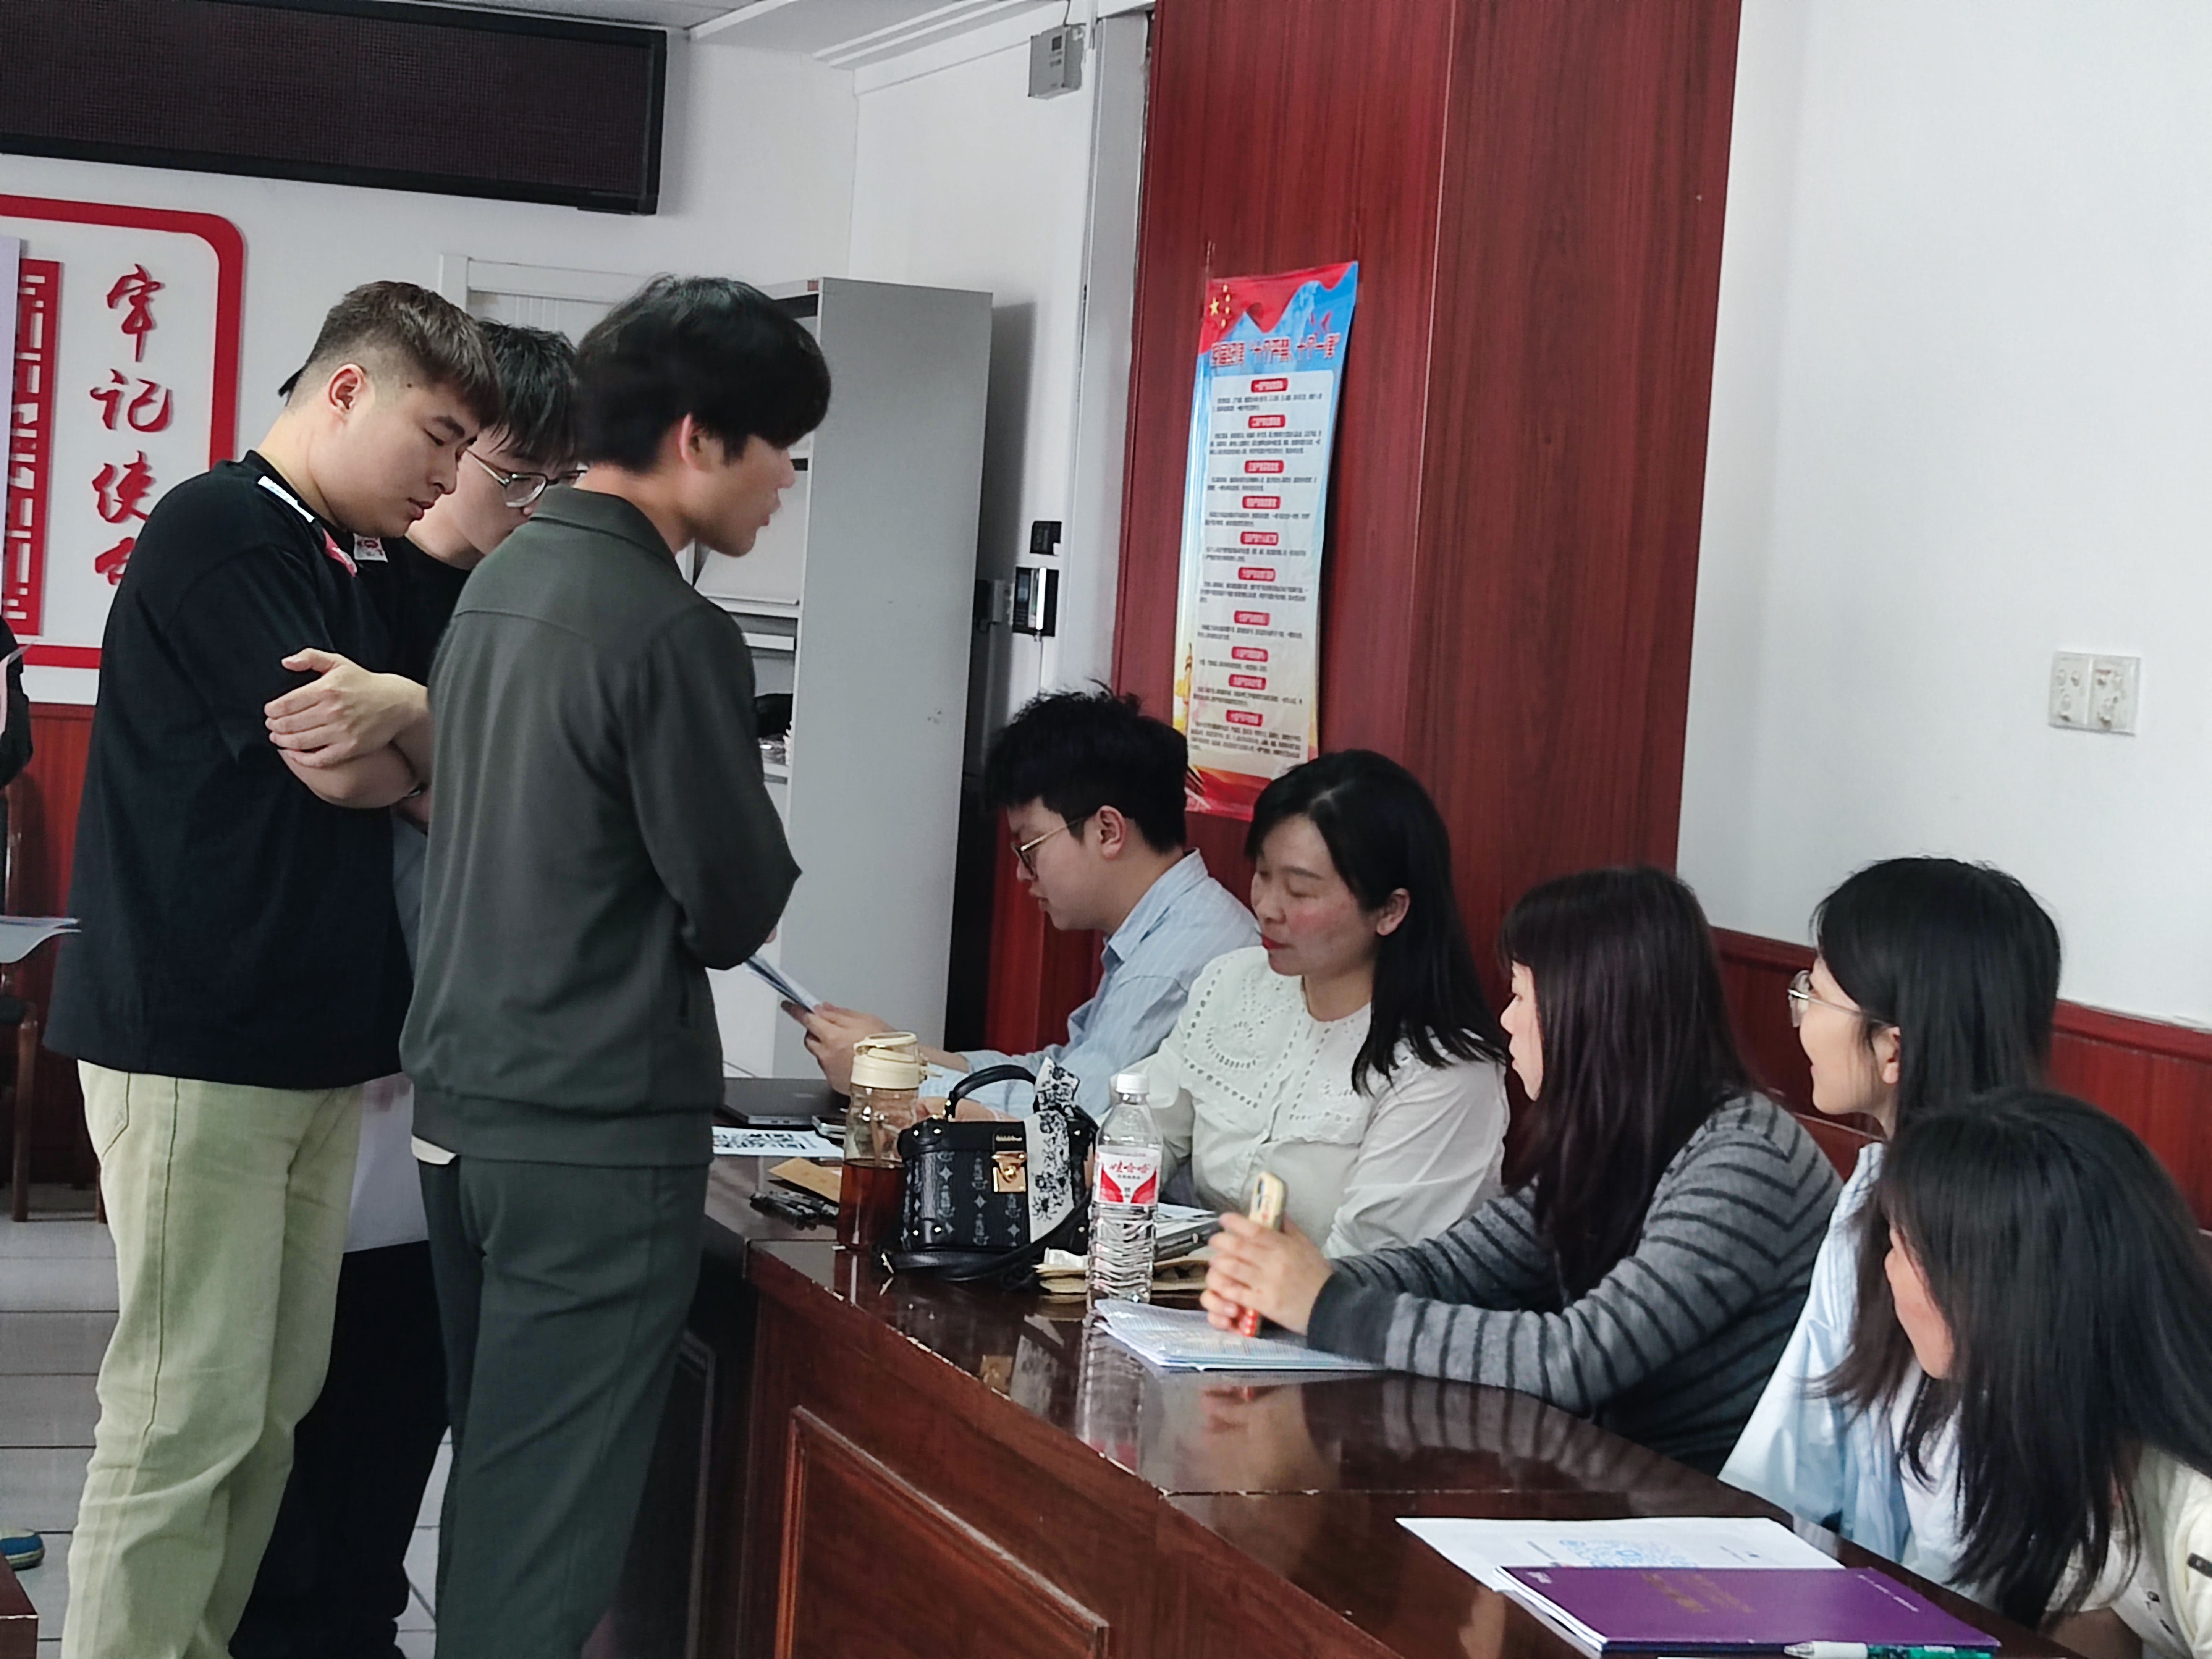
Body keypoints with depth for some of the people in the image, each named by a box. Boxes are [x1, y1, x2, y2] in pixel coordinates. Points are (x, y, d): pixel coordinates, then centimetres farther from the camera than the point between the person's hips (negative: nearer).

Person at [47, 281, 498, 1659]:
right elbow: (341, 766, -13)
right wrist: (436, 734, 6)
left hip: (317, 1049, 9)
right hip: (196, 1048, -8)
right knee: (187, 1420, -7)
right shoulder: (217, 533, -10)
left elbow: (411, 795, 17)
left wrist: (399, 724, -3)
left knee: (272, 1411, 9)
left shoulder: (344, 576, 17)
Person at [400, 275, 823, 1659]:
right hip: (597, 1133, -9)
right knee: (544, 1533, -3)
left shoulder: (502, 582, 9)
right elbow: (740, 910, -12)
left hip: (464, 1099, 9)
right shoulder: (670, 628, -17)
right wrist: (717, 902, 9)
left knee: (492, 1482, 17)